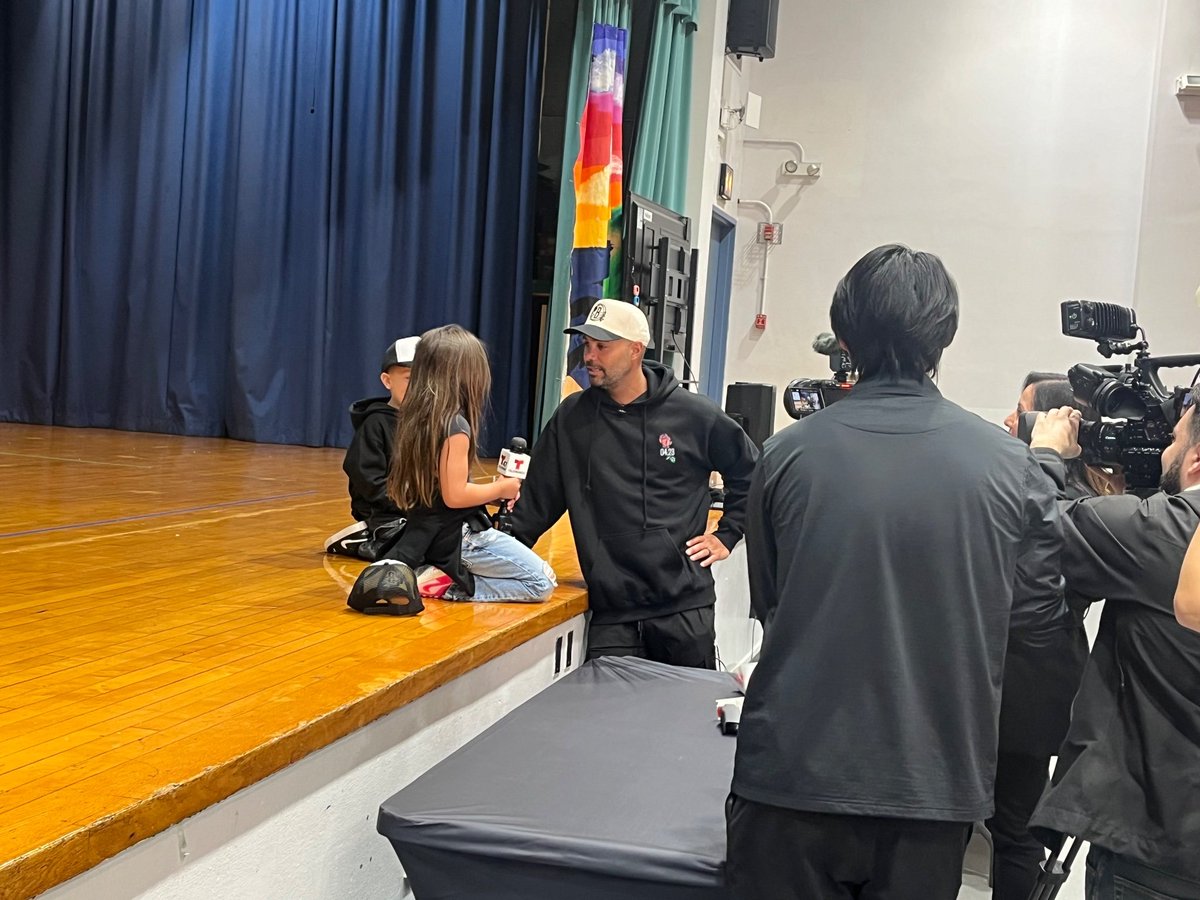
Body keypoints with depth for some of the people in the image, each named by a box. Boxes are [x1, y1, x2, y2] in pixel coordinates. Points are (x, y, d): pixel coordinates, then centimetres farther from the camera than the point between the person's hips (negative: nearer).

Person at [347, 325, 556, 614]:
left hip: (423, 536, 8)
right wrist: (500, 489, -6)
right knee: (543, 582, 0)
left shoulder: (414, 418, 6)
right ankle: (444, 584, -11)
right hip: (457, 538, -8)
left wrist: (491, 492, 16)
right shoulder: (456, 425, -19)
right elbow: (455, 495, -22)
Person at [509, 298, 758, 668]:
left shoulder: (694, 415, 0)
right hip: (611, 613, 1)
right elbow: (538, 500, 8)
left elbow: (749, 472, 13)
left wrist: (726, 535, 8)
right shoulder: (572, 417, 4)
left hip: (685, 606, -1)